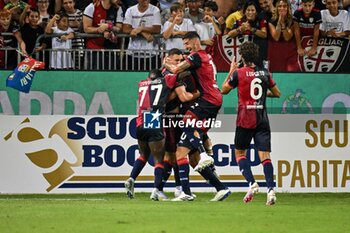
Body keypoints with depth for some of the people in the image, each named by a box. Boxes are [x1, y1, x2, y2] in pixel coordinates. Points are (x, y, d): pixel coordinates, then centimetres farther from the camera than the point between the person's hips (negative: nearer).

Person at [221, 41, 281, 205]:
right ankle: (270, 189, -18)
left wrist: (230, 72, 18)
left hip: (245, 120, -3)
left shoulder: (238, 73, -5)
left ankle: (252, 184, -7)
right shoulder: (265, 73, 6)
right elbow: (277, 93, 16)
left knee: (239, 152, 12)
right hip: (262, 120, 3)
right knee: (265, 155, -2)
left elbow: (224, 90, 9)